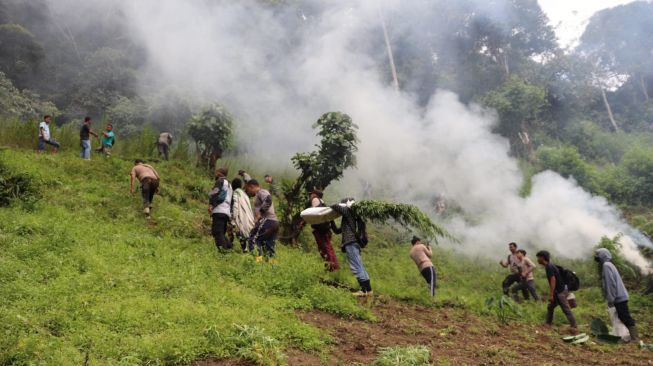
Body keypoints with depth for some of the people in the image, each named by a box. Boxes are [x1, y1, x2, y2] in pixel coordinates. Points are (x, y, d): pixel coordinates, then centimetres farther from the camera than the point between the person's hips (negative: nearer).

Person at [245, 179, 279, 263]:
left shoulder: (261, 192, 0)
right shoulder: (259, 195, 30)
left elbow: (268, 199, -21)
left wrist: (260, 212, -17)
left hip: (266, 220, -10)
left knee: (253, 240, -16)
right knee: (269, 246, 8)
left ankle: (258, 257, -27)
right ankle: (271, 260, 4)